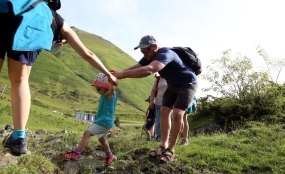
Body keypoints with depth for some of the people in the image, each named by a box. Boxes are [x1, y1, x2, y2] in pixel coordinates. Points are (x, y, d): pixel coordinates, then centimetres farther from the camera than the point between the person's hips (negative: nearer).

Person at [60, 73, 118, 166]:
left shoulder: (109, 94, -20)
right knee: (102, 139, 24)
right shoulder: (105, 95, 8)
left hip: (104, 122, -11)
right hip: (103, 121, 11)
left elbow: (112, 88, -41)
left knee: (87, 133, -13)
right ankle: (110, 157, 40)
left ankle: (75, 154, -5)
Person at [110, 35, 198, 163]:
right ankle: (164, 146, 8)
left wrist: (123, 74, -57)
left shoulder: (165, 54, -36)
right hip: (173, 85, 9)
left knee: (177, 114, -20)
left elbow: (149, 70, -54)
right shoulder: (149, 57, -7)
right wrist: (117, 74, -31)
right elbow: (134, 68, -12)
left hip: (188, 84, -8)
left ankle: (170, 150, -8)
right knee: (164, 112, 1)